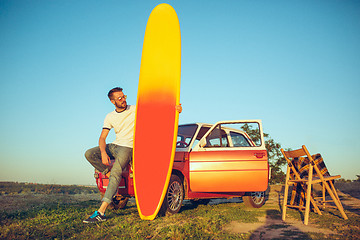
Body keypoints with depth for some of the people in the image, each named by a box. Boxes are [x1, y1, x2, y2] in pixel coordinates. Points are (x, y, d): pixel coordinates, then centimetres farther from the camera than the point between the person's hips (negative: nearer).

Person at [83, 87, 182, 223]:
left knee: (116, 173, -25)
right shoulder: (110, 117, 8)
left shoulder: (136, 110, -1)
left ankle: (101, 212, -30)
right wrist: (103, 153, -18)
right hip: (114, 146, 5)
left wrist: (175, 108, -22)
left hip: (128, 148, -5)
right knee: (89, 154, -15)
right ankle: (109, 174, -6)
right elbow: (102, 137, 2)